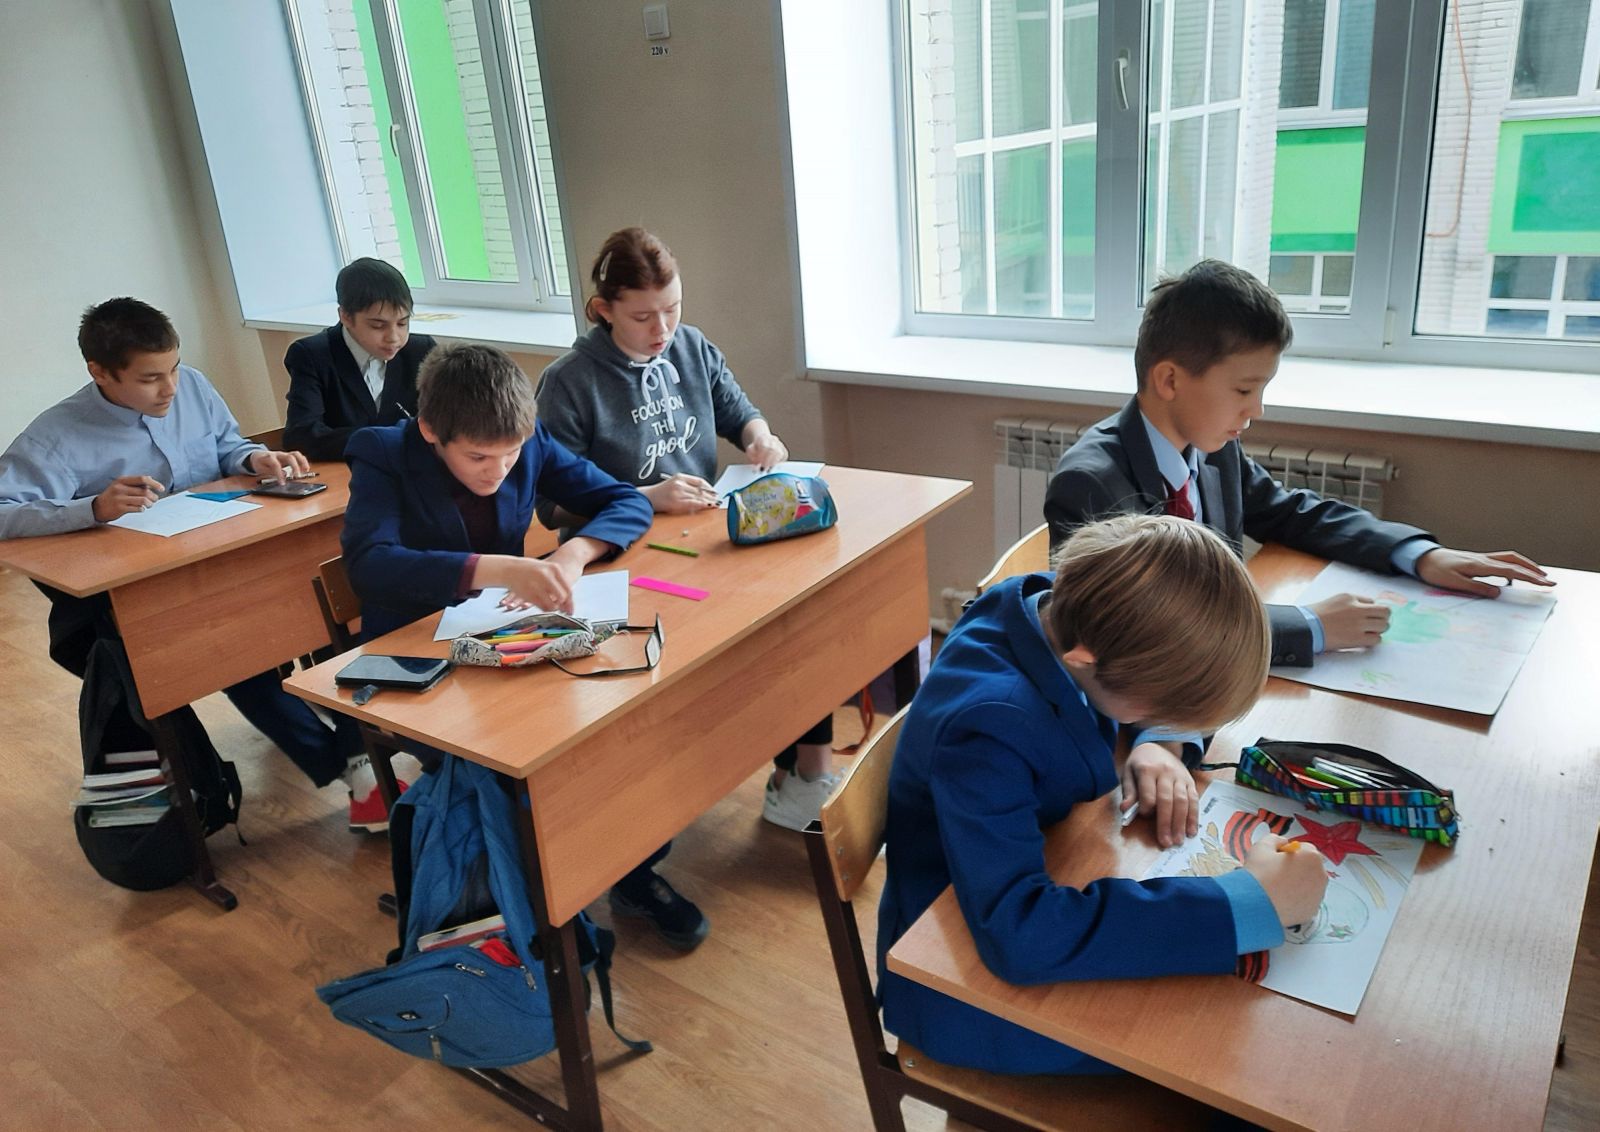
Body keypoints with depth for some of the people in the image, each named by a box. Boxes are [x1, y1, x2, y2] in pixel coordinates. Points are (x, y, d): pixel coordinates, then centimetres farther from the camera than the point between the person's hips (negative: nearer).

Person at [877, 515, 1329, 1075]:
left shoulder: (1069, 612, -15)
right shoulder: (985, 725, -37)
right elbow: (1021, 932, -45)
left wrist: (1159, 745, -17)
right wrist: (1247, 904, -41)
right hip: (968, 985, -7)